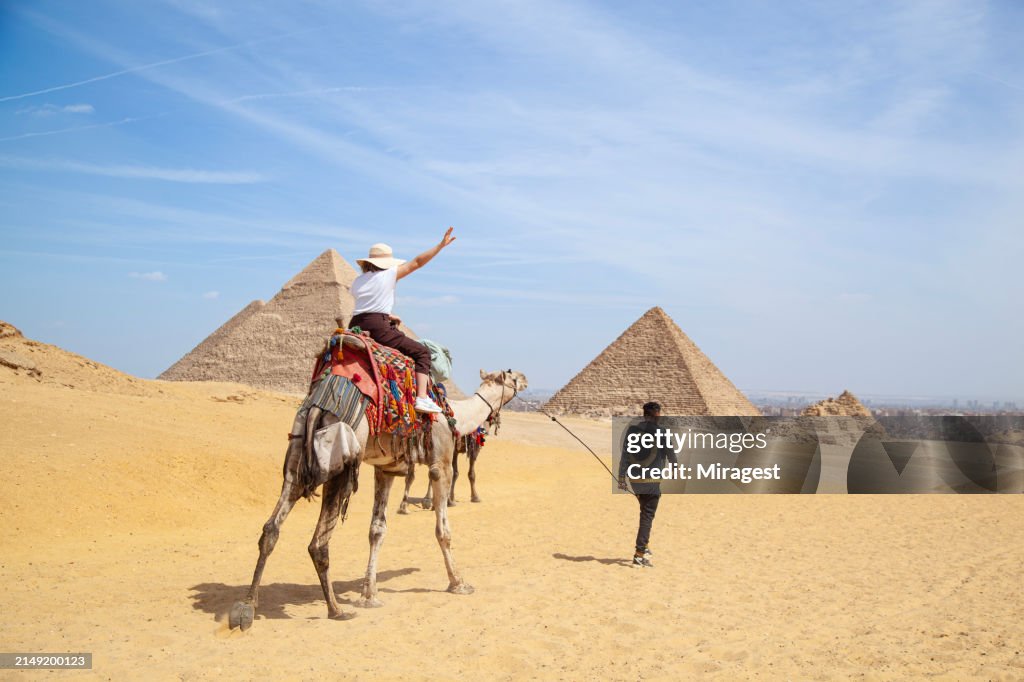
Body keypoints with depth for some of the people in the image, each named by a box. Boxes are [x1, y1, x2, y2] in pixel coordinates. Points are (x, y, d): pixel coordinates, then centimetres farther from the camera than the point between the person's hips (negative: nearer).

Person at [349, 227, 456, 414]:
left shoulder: (357, 282, 18)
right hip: (377, 328, -6)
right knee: (421, 352, 2)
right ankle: (422, 398, -12)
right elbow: (417, 262, 6)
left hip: (355, 327, 7)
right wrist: (441, 244, 12)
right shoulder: (389, 275, 3)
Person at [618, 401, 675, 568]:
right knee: (647, 517, -1)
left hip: (635, 479, 5)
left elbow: (624, 455, 0)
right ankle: (639, 555, -5)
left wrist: (621, 477, 3)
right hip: (652, 480, -5)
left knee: (646, 513, 25)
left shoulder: (632, 430, 2)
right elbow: (670, 454, 2)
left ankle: (644, 546, 28)